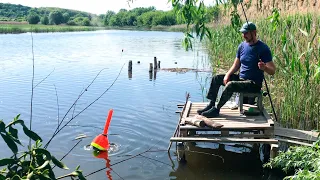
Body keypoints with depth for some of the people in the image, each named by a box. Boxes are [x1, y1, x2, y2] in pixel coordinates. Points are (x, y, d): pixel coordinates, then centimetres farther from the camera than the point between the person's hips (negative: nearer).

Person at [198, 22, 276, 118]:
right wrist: (228, 75, -6)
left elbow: (272, 71, -17)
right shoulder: (242, 46, 6)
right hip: (240, 78, 8)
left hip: (254, 84, -8)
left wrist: (264, 67, -40)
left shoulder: (263, 48, -14)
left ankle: (216, 109, -17)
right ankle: (211, 104, 2)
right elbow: (236, 65, 12)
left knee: (230, 85, -31)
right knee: (216, 78, -2)